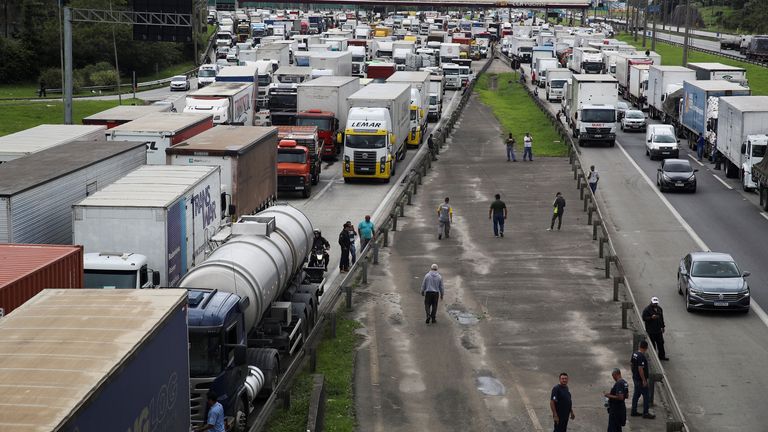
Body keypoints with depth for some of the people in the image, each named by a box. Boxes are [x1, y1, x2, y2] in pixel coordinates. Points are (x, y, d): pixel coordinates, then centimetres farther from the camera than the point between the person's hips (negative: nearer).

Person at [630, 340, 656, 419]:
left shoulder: (634, 354, 2)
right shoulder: (642, 357, -25)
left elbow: (631, 362, 16)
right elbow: (640, 369, -26)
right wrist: (644, 380, -22)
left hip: (635, 378, 9)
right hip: (640, 379, -9)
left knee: (636, 394, 17)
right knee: (646, 396, 1)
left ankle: (633, 411, 23)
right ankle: (645, 413, 6)